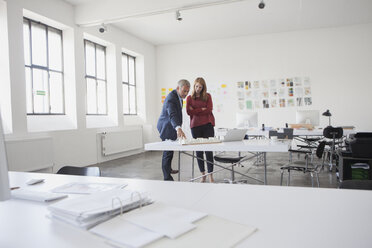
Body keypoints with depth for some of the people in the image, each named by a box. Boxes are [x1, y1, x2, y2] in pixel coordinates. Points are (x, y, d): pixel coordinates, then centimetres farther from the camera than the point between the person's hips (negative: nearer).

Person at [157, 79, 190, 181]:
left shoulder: (178, 96, 4)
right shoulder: (171, 98, -29)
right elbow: (172, 115, -45)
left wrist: (178, 128, 21)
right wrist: (178, 128, -61)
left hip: (171, 127, 10)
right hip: (167, 128, -10)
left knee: (169, 150, 24)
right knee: (168, 152, -7)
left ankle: (168, 169, 43)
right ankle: (167, 178, -1)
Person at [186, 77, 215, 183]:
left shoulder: (207, 96, 10)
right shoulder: (189, 98, 11)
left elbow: (209, 109, -4)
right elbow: (188, 111, -2)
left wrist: (195, 111, -4)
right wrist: (202, 109, -5)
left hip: (207, 125, -1)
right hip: (195, 126, 1)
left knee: (209, 150, -5)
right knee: (198, 151, 3)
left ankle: (210, 175, 1)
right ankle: (203, 174, 13)